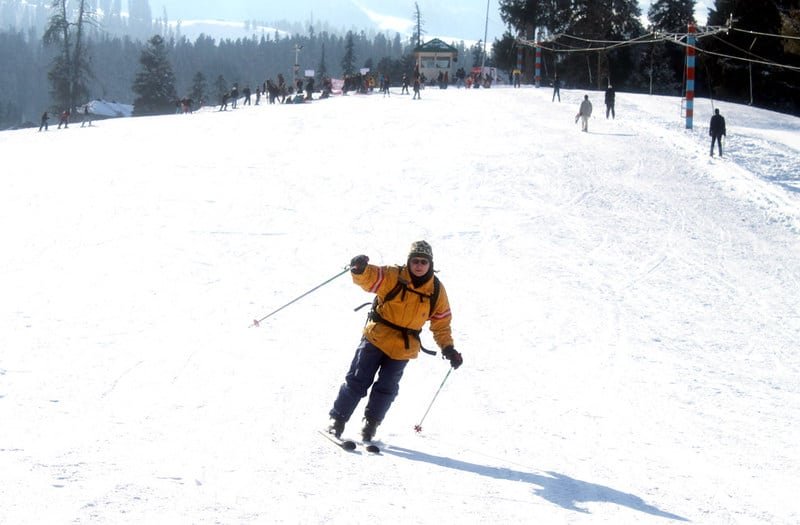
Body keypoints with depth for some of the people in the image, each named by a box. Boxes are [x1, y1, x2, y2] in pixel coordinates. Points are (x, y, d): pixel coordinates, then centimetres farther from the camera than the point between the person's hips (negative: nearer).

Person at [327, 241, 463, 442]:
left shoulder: (437, 291, -1)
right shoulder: (393, 277, -11)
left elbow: (441, 323, 7)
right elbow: (369, 278, -24)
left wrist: (448, 349, -1)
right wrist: (360, 269, -47)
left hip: (403, 348, 2)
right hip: (376, 337, -2)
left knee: (386, 389, 2)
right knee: (358, 380, -2)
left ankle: (371, 423, 17)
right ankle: (337, 419, 8)